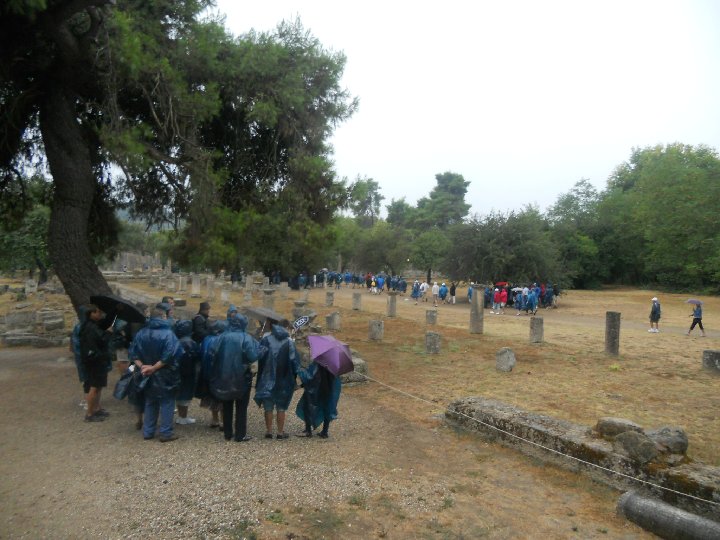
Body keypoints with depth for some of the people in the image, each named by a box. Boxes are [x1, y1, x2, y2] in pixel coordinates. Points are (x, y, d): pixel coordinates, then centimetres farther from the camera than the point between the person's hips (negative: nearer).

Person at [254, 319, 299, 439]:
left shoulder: (266, 338, -3)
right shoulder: (289, 341, -6)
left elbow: (260, 355, -8)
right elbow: (294, 361, -7)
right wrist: (294, 376, 5)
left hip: (267, 378, 1)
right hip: (283, 380, -1)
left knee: (268, 407, 11)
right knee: (281, 407, 10)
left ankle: (269, 431, 16)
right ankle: (280, 432, 13)